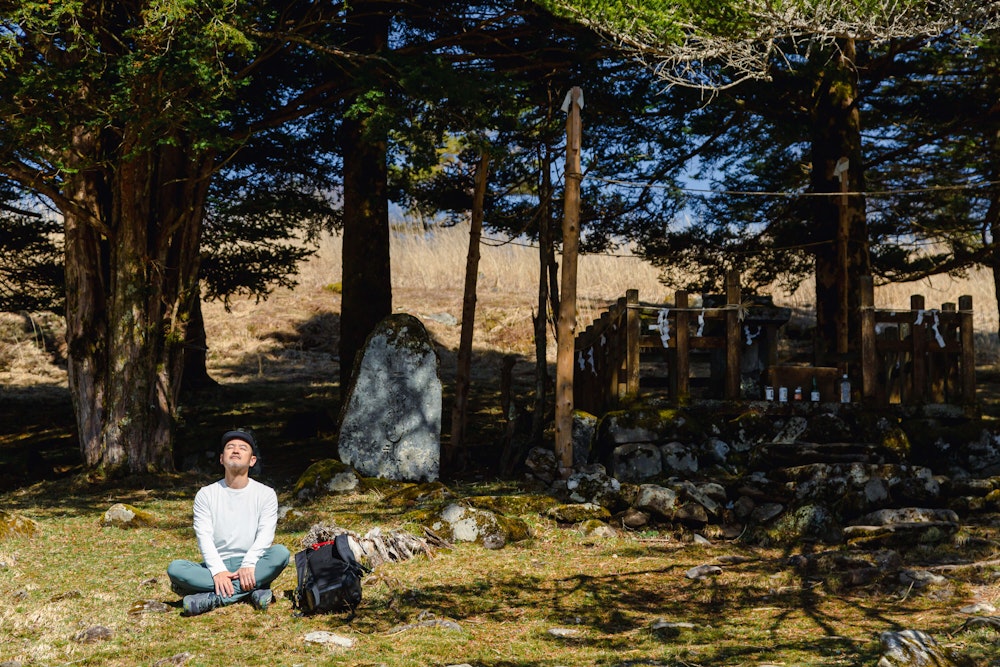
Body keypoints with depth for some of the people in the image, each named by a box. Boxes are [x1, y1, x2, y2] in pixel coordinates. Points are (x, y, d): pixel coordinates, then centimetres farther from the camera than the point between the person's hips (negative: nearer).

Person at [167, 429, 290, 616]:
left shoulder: (266, 494, 6)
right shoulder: (206, 494, 8)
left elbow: (265, 535, -7)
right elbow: (204, 537, -4)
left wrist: (248, 565, -25)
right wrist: (218, 571, -21)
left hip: (251, 566, -1)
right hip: (216, 566, 1)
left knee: (281, 552, -30)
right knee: (175, 569, -26)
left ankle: (212, 598, -32)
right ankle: (254, 590, -31)